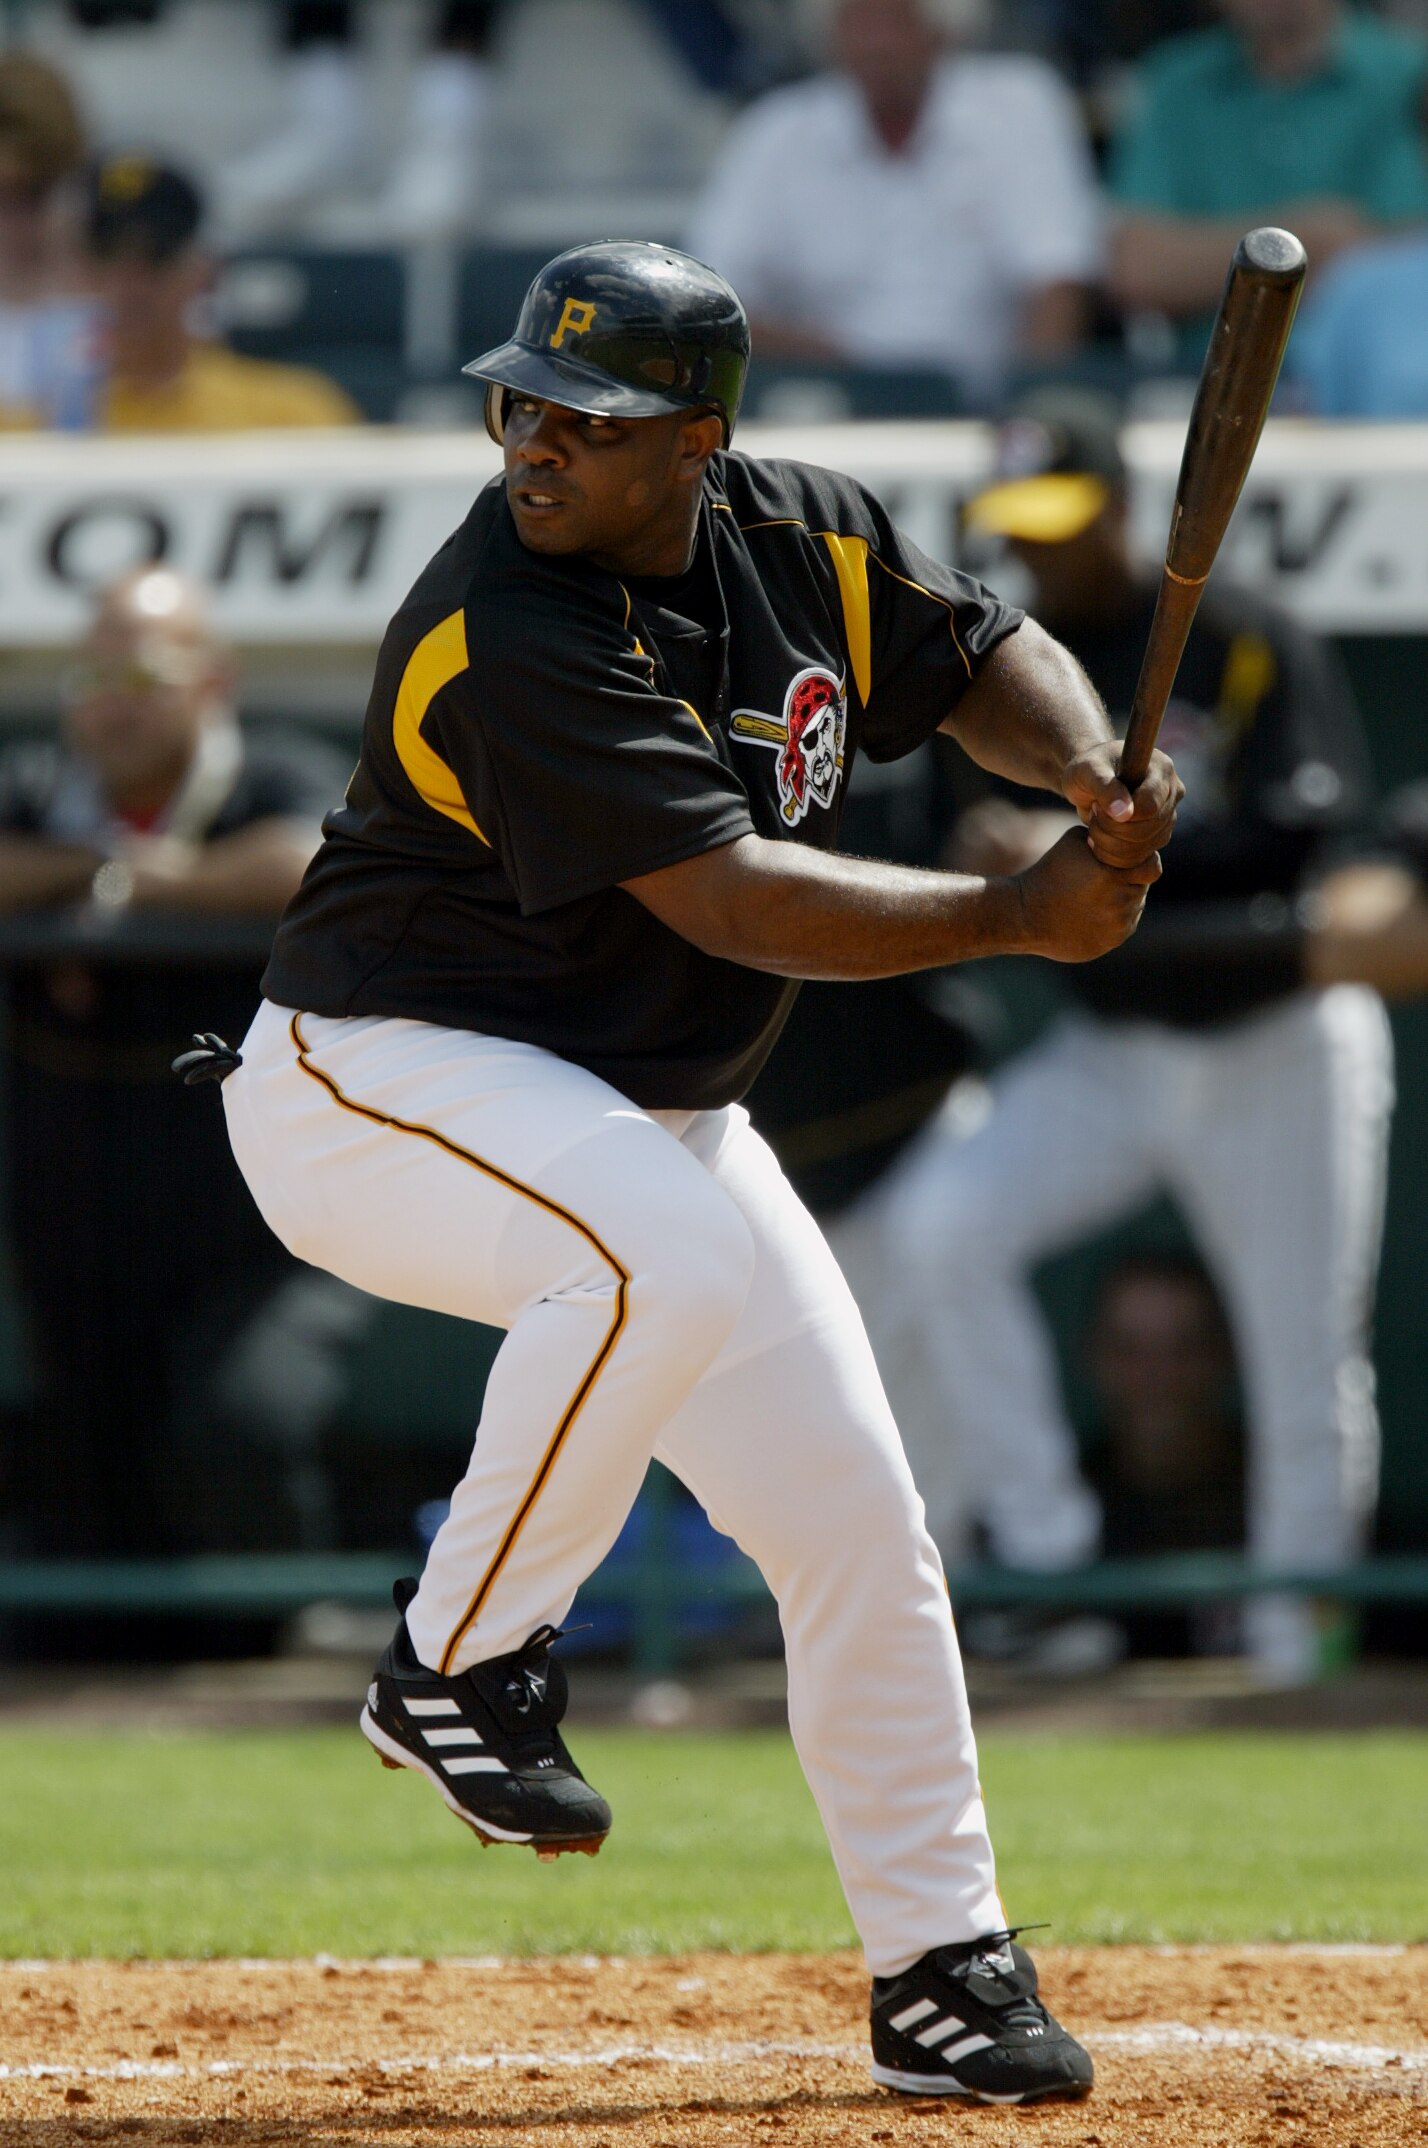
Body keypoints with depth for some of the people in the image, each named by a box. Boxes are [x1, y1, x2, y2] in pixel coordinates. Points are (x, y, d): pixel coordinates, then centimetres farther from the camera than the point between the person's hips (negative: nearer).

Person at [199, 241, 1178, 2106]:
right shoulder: (505, 638, -27)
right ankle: (461, 1662, -22)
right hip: (380, 1086, -7)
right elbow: (731, 895, -31)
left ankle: (942, 1966, 13)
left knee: (857, 1520, 1)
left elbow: (984, 654, 12)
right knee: (669, 1241, -38)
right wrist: (1018, 916, -30)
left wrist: (1093, 775, -11)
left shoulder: (804, 543, -3)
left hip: (654, 1113, 7)